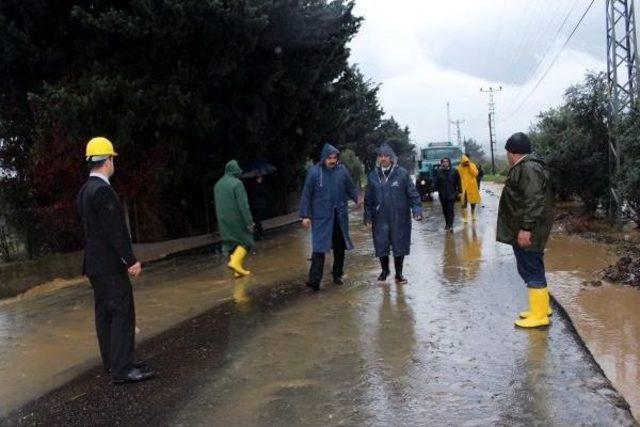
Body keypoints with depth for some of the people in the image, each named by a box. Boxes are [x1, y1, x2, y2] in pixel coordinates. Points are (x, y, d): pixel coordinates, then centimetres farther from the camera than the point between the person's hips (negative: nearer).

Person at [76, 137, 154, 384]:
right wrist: (130, 260, -18)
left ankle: (113, 363, 22)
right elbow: (114, 230, -21)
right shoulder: (102, 190, -18)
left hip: (95, 264, 10)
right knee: (123, 313, -7)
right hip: (110, 264, -10)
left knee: (105, 314, 13)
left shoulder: (85, 190, 12)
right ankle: (122, 370, -7)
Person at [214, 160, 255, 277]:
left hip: (223, 220, 7)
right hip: (237, 219, -6)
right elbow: (243, 204, -18)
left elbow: (217, 204, 15)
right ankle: (235, 262, -13)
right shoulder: (237, 183, -14)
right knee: (245, 241, 4)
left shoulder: (218, 184, 9)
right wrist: (249, 221, -16)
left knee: (232, 244, 11)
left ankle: (238, 269, 9)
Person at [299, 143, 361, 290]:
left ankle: (338, 275, 27)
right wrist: (305, 215, -6)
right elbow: (306, 195, -3)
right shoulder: (314, 172, -7)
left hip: (340, 216, 4)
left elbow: (351, 188, 10)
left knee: (339, 246, 13)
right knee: (319, 248, -9)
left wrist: (357, 197, -11)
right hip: (321, 217, -3)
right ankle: (314, 280, -9)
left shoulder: (342, 170, 0)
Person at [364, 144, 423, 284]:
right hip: (380, 219, 2)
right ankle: (385, 270, 32)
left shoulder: (402, 173, -5)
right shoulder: (373, 175, 3)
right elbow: (368, 198, 8)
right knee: (381, 245, 7)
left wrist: (417, 209, -15)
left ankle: (398, 273, 24)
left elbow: (413, 193, -5)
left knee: (400, 245, 7)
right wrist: (368, 217, 7)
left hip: (400, 218, -2)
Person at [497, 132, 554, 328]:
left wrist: (526, 228, -27)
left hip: (527, 232, -10)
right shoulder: (524, 167, 15)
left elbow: (533, 201, -26)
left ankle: (539, 315, 4)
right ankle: (541, 306, 29)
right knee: (532, 270, 18)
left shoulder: (528, 168, -18)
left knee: (532, 271, -4)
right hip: (523, 229, 10)